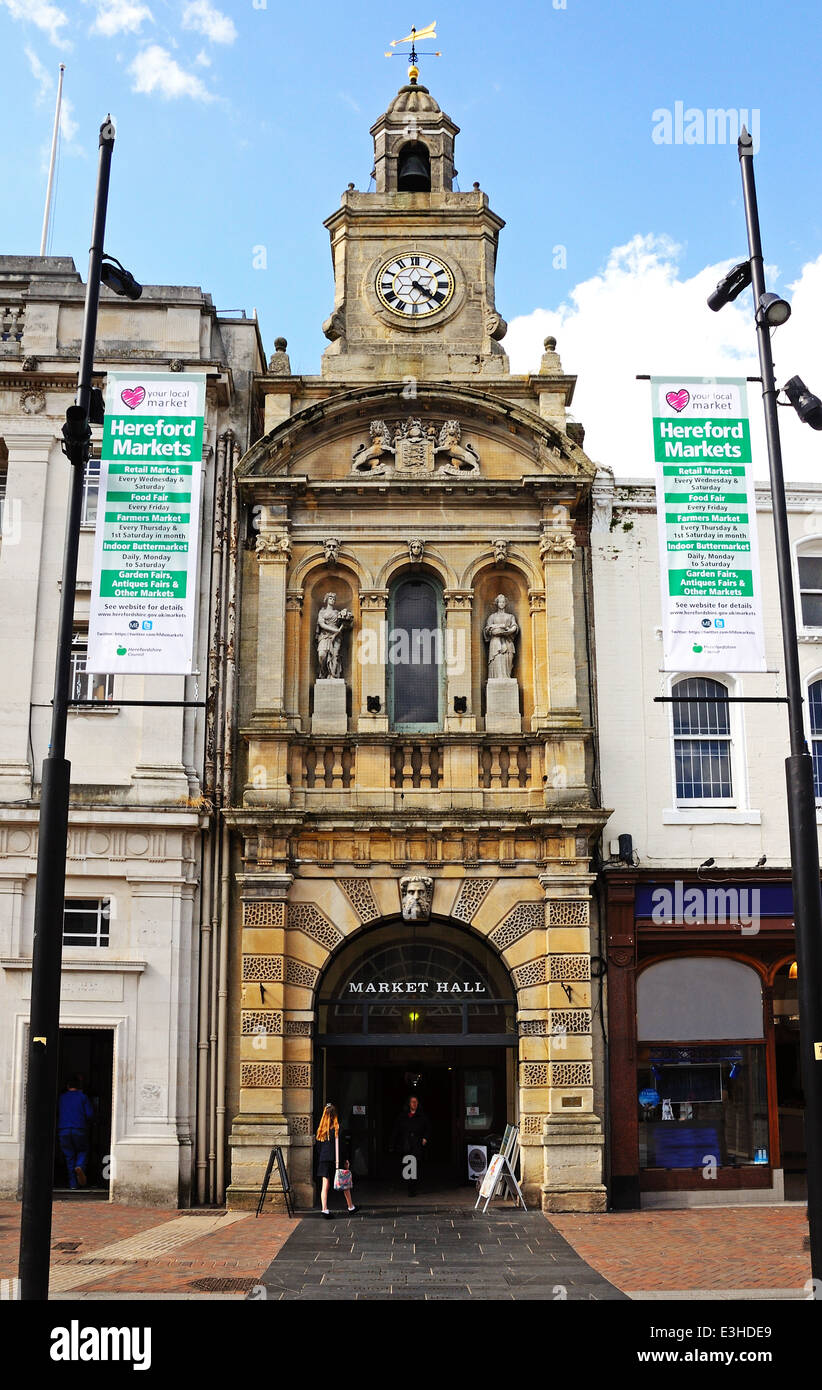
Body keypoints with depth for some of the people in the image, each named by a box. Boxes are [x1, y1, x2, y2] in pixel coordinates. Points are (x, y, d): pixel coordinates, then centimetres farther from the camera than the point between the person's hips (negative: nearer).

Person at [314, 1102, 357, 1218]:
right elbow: (340, 1145, -10)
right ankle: (350, 1206, 23)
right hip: (336, 1159, -3)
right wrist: (346, 1159, -4)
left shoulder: (321, 1129, 3)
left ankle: (324, 1209, -8)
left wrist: (319, 1160, 15)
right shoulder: (336, 1128, -9)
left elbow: (318, 1144, 7)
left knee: (325, 1185, 2)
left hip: (323, 1160, 3)